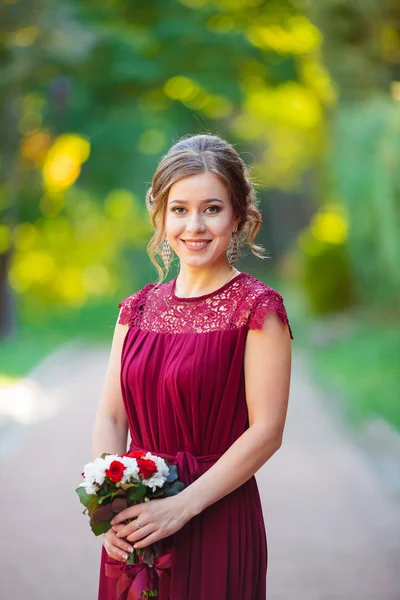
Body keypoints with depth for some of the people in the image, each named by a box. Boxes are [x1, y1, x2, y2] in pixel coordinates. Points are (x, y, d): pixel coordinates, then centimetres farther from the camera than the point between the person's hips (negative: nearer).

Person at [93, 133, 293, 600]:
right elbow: (110, 417, 6)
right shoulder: (139, 308, 7)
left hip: (217, 519, -5)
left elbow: (266, 431, -13)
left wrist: (182, 507, -17)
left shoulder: (257, 308, -8)